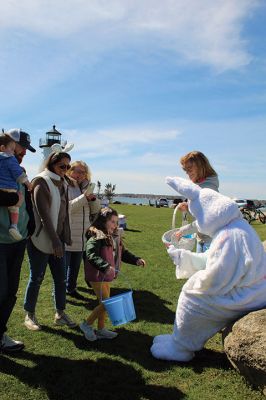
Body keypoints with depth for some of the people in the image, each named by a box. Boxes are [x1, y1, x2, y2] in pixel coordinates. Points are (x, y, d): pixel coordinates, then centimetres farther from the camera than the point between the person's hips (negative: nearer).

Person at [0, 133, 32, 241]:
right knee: (14, 207, 8)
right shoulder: (10, 159, -7)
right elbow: (18, 173, -6)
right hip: (9, 189, -5)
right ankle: (14, 225, -4)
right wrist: (27, 182, 5)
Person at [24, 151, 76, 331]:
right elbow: (43, 214, -18)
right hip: (41, 239, -7)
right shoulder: (42, 182, -11)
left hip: (57, 239, 7)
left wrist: (66, 237, 12)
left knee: (61, 278, 9)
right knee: (37, 278, 4)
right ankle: (30, 315, 22)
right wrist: (54, 240, -20)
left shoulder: (63, 184, 11)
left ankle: (60, 314, 23)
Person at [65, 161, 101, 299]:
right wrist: (84, 196, -24)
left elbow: (95, 210, 10)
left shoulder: (85, 187, 12)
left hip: (81, 236, 7)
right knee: (63, 265, 4)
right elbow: (66, 207, -20)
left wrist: (92, 197, -10)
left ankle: (71, 288, 34)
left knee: (75, 265, 18)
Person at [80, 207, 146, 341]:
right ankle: (87, 325, 13)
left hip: (106, 276, 9)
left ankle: (101, 330, 32)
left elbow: (123, 253, 15)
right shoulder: (96, 237, -19)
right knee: (105, 303, -6)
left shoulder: (115, 237, 9)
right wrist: (105, 266, -40)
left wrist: (136, 260, 3)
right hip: (97, 276, -9)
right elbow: (91, 256, -29)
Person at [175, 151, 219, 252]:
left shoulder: (209, 187, -19)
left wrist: (183, 231, -16)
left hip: (211, 239, -9)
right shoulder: (196, 186, 9)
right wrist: (187, 207, -2)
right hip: (201, 239, 9)